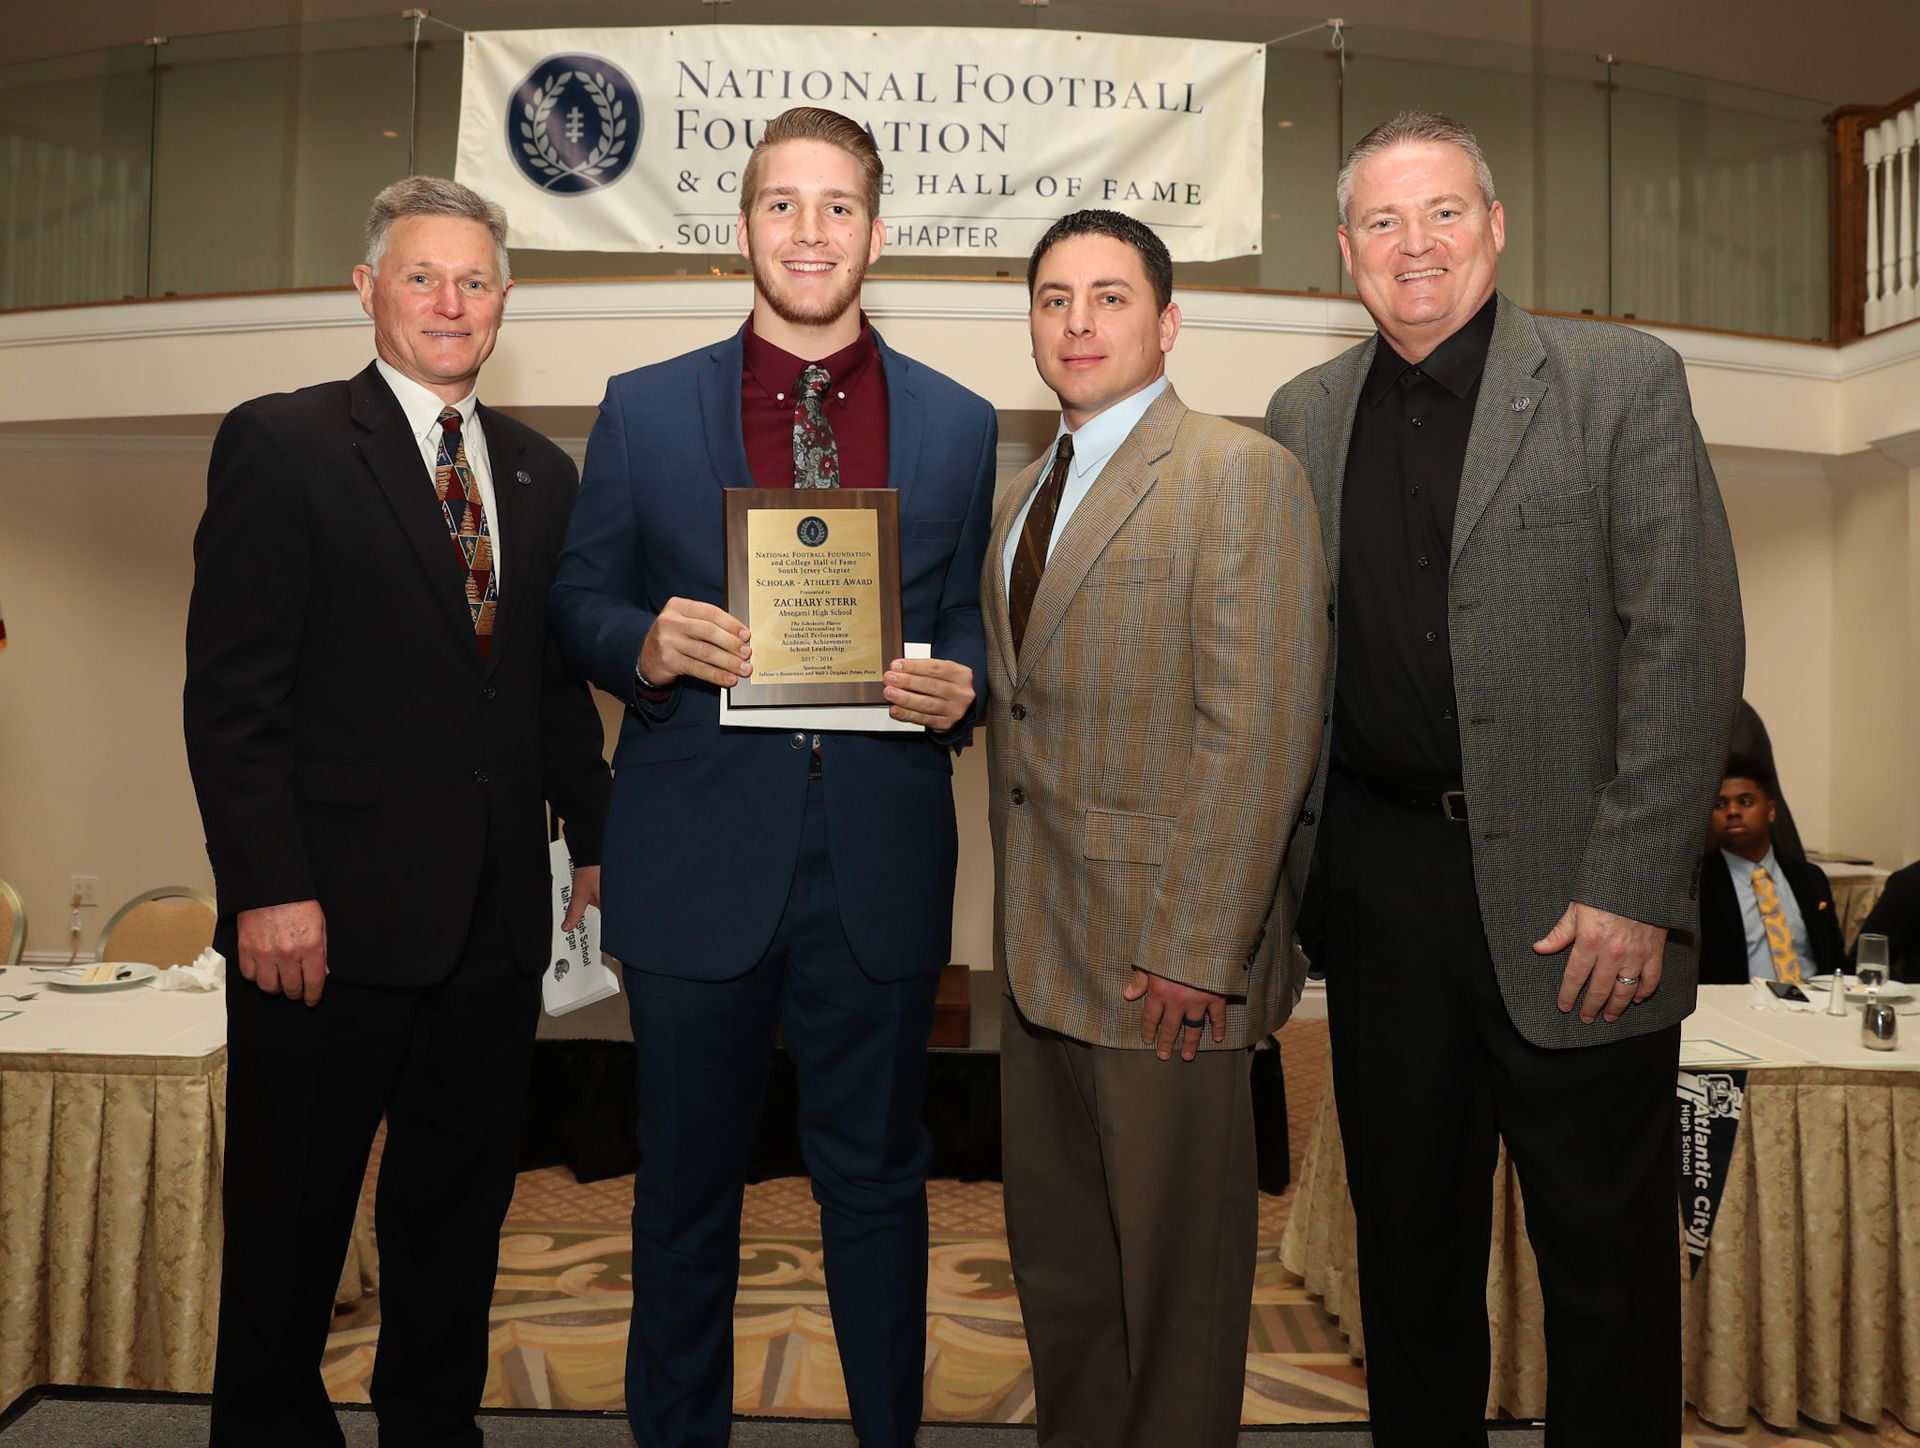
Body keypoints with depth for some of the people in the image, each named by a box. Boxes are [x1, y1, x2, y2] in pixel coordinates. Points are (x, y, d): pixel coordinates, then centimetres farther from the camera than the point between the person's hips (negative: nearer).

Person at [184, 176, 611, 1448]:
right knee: (291, 1213, 12)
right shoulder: (281, 444, -4)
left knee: (460, 1210, 17)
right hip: (334, 914, -5)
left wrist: (595, 841, 9)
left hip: (497, 918, 5)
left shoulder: (541, 471, 12)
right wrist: (269, 888, -15)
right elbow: (232, 689, -9)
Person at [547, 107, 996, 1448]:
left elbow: (972, 621, 10)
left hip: (880, 862, 1)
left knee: (878, 1181, 14)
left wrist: (959, 692, -12)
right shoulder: (644, 409, 5)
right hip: (699, 859, 0)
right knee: (687, 1185, 15)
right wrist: (645, 646, -14)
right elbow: (582, 597, 7)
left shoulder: (959, 423, 7)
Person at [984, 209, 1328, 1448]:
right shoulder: (1026, 493, 16)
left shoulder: (1244, 475, -9)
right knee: (1055, 1258, 19)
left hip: (1163, 959, -7)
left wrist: (1195, 951, -19)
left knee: (1176, 1272, 9)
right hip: (1040, 949, 8)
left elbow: (1262, 733, -16)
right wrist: (1015, 916, 10)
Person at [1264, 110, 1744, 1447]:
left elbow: (1687, 643, -8)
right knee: (1408, 1233, 18)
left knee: (1606, 1255, 9)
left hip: (1570, 891, -3)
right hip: (1376, 875, 4)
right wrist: (1283, 861, 4)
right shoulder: (1307, 415, 9)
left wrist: (1634, 886, -14)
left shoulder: (1624, 381, -2)